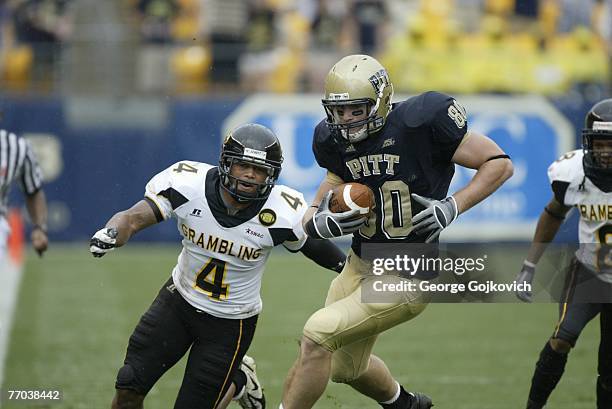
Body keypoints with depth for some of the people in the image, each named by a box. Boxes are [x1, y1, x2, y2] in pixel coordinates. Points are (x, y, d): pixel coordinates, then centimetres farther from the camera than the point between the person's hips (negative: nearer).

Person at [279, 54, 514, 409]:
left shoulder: (421, 122, -19)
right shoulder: (337, 140, -1)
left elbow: (500, 164, -13)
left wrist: (453, 206, -24)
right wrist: (320, 222, -12)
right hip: (360, 266, 8)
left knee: (317, 334, -19)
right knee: (346, 367, 24)